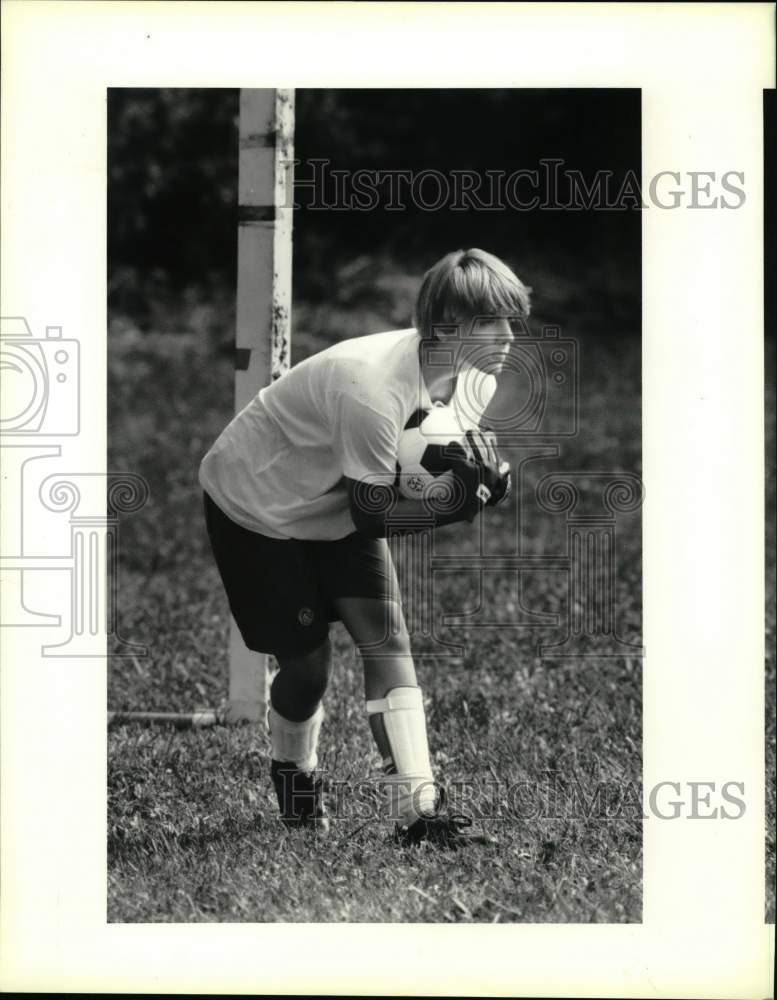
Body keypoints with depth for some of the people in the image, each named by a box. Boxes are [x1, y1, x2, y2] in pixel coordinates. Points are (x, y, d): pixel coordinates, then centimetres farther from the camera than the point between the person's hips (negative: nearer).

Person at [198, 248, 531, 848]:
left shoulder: (454, 374, -13)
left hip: (335, 509, 7)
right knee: (309, 661, -3)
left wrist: (483, 482, -24)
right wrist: (460, 503, -36)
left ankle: (417, 805, -15)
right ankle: (295, 774, 30)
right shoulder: (373, 388, -39)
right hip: (255, 501, -7)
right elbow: (372, 514, -31)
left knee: (385, 634, -10)